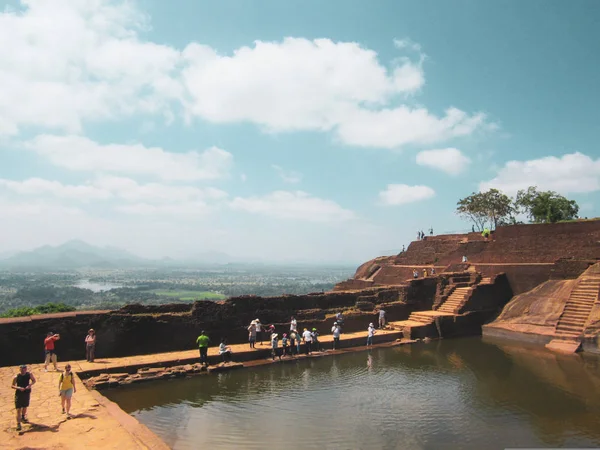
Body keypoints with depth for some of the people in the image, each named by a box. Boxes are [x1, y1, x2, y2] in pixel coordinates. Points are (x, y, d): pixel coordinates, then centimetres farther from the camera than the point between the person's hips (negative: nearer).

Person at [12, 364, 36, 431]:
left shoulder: (29, 374, -8)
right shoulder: (16, 377, -14)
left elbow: (34, 380, 5)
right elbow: (12, 386, -7)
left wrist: (30, 384, -14)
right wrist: (18, 388, -24)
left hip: (27, 392, 3)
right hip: (19, 394, -3)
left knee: (25, 406, 21)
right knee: (18, 409, -10)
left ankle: (23, 417, 48)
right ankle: (18, 424, -7)